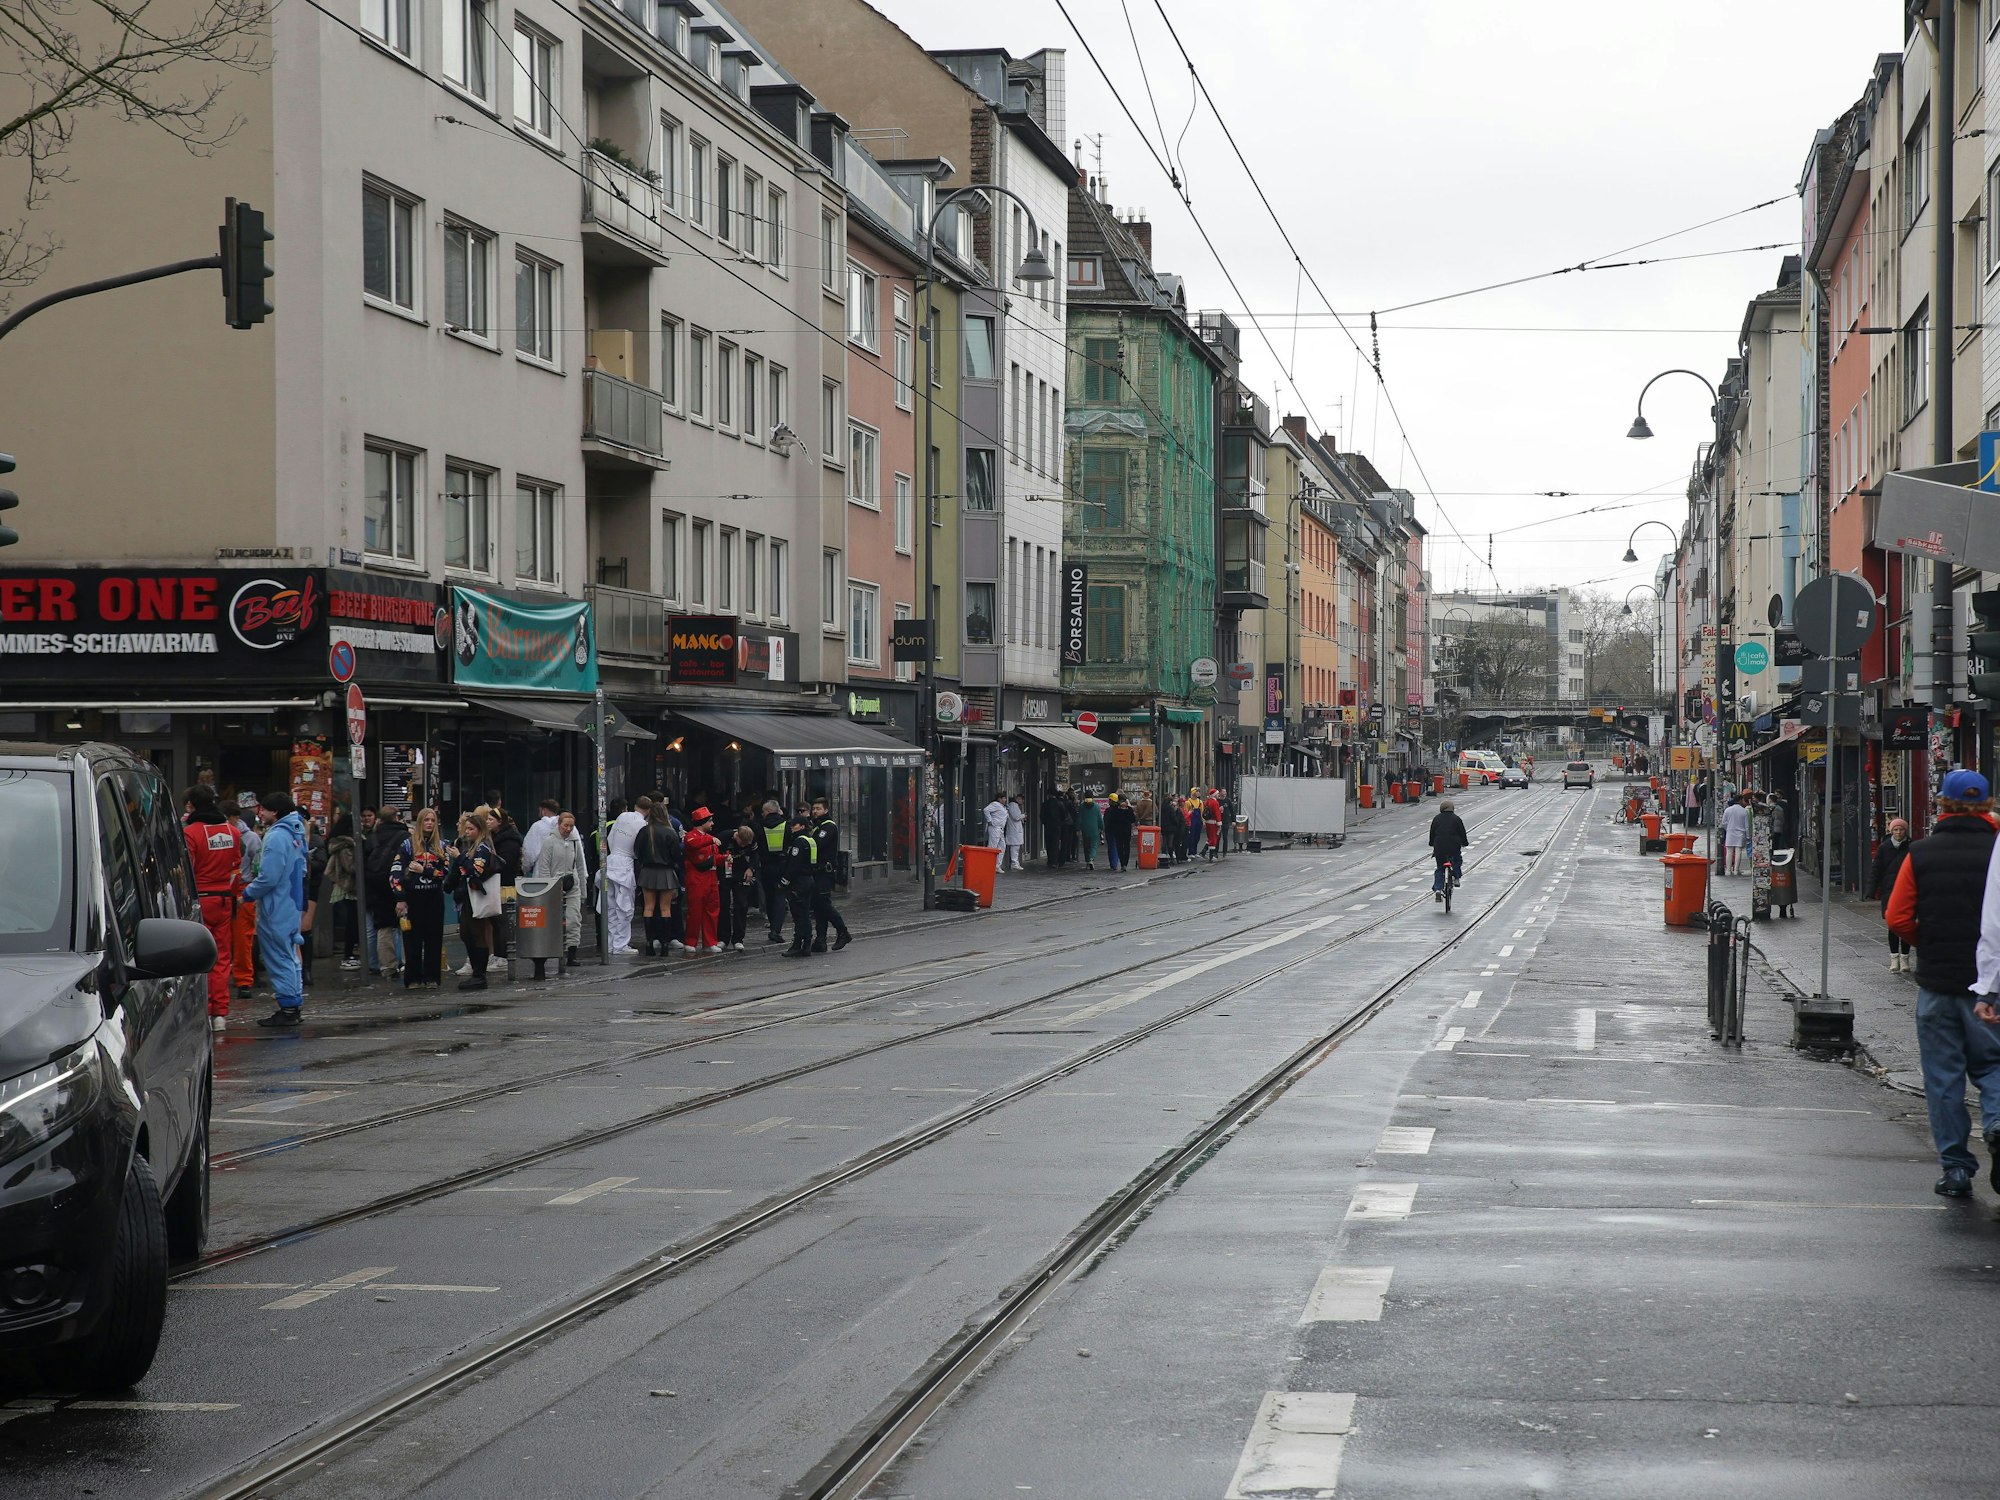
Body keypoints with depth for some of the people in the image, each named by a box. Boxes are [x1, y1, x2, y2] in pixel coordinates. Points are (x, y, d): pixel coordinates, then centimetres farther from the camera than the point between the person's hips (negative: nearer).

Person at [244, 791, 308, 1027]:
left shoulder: (276, 837, -19)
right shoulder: (295, 835, 11)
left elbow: (268, 877, -24)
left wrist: (247, 895, -9)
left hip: (276, 909, -10)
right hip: (293, 906, 10)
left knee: (279, 957, -4)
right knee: (290, 956, 16)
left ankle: (288, 1007, -3)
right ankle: (295, 1003, 20)